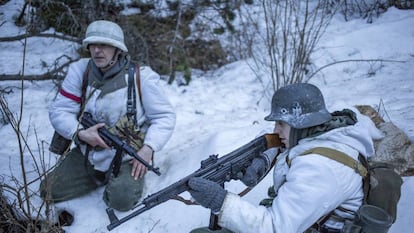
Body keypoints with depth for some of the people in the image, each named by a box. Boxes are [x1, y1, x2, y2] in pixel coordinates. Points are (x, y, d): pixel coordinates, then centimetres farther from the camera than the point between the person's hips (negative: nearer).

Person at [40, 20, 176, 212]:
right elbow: (58, 111, -4)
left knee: (122, 200, -25)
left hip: (126, 157, -3)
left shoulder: (141, 77, -13)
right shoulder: (80, 71, -5)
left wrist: (148, 149, -23)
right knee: (49, 192, -2)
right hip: (87, 153, 4)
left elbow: (165, 116, -9)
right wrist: (80, 133, -23)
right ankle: (101, 176, 21)